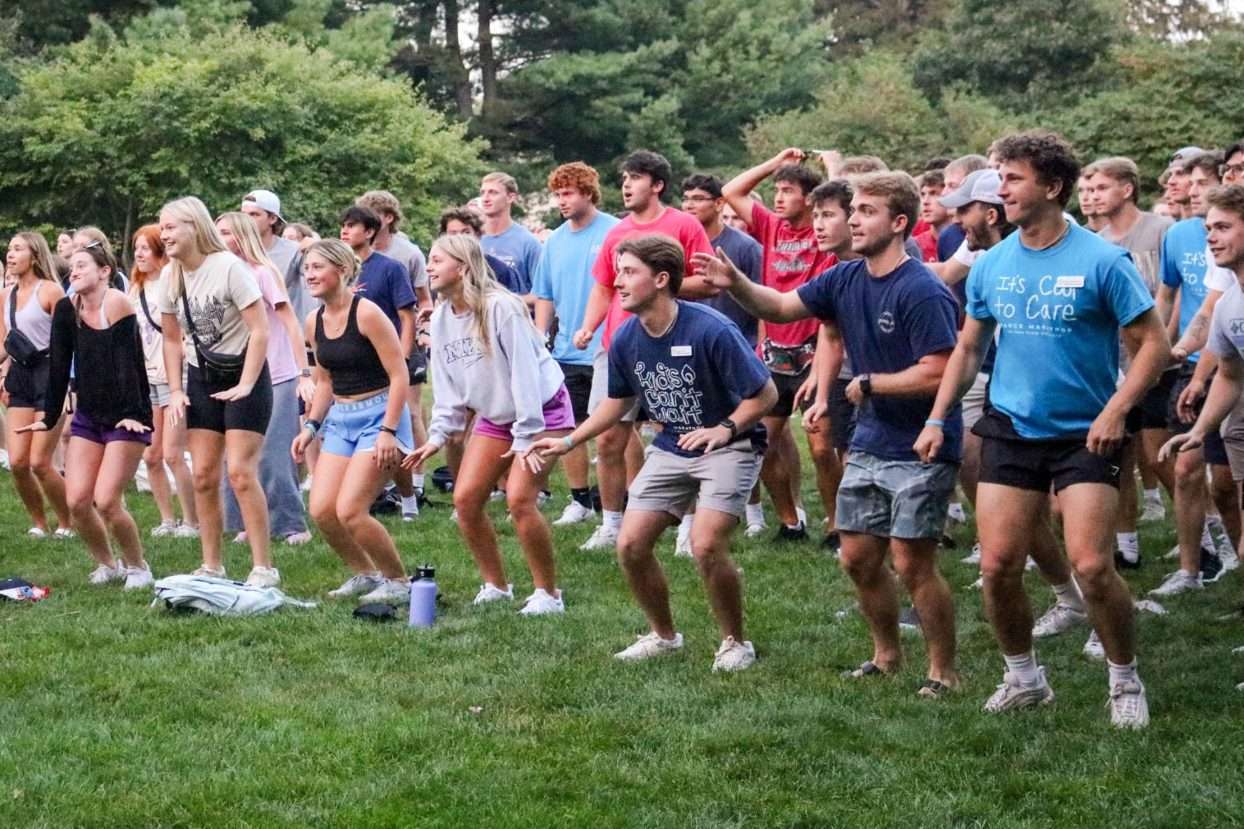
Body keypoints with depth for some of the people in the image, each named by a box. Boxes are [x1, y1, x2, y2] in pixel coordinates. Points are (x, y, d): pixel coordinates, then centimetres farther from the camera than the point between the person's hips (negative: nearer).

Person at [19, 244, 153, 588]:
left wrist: (133, 414, -27)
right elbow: (59, 366, 4)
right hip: (88, 416, 6)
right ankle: (106, 564, 19)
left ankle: (137, 567, 8)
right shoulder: (66, 309, 1)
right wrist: (49, 417, 2)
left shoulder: (116, 303, -15)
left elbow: (128, 363, -21)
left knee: (106, 501, -13)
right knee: (76, 501, -3)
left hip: (126, 419, -6)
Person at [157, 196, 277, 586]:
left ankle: (264, 568, -7)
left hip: (243, 376, -6)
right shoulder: (172, 277, 3)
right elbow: (172, 339, 12)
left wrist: (246, 386, -21)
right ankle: (211, 566, 14)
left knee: (240, 472, -13)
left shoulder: (229, 267, -17)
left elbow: (260, 330, -18)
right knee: (203, 475, 5)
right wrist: (175, 391, 4)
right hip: (202, 378, 6)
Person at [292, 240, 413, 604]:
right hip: (340, 419, 8)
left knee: (349, 511, -15)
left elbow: (399, 375, -15)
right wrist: (311, 426, 9)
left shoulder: (366, 313, -15)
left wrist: (389, 430, -20)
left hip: (378, 414, -7)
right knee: (321, 510, -1)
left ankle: (399, 581, 3)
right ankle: (365, 574, 20)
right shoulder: (314, 322, 7)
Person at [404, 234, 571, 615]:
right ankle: (496, 586, 15)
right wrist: (438, 434, -3)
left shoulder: (500, 307, -24)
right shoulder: (440, 319, 0)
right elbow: (446, 384, 7)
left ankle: (548, 593, -4)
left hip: (542, 409, -8)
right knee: (465, 498, -2)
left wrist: (526, 437, -25)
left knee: (519, 498, -20)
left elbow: (524, 372, -25)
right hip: (495, 416, 8)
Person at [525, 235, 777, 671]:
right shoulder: (625, 339, -5)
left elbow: (765, 393, -16)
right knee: (630, 545, -1)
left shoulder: (711, 331, -25)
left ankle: (735, 643, 1)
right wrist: (568, 442, 9)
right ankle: (663, 635, 24)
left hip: (727, 446, -6)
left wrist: (724, 429, -27)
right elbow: (619, 400, 14)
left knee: (705, 545, -22)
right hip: (670, 450, 7)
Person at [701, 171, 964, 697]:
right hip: (869, 444, 8)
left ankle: (943, 671, 11)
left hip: (921, 451, -8)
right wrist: (735, 284, -7)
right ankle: (886, 655, 31)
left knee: (912, 564, -4)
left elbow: (936, 374, -25)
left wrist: (866, 384, -13)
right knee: (858, 558, 12)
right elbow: (781, 307, 12)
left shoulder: (923, 292, -20)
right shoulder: (846, 279, 5)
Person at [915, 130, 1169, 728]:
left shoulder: (1102, 261, -11)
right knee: (998, 567, 1)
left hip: (1085, 434, -4)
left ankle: (1125, 682, 10)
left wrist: (1115, 410, -20)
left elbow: (1153, 344, -8)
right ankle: (1023, 678, 22)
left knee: (1091, 566, -12)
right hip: (1010, 432, 4)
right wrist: (937, 420, 9)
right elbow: (968, 349, 16)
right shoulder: (991, 265, 4)